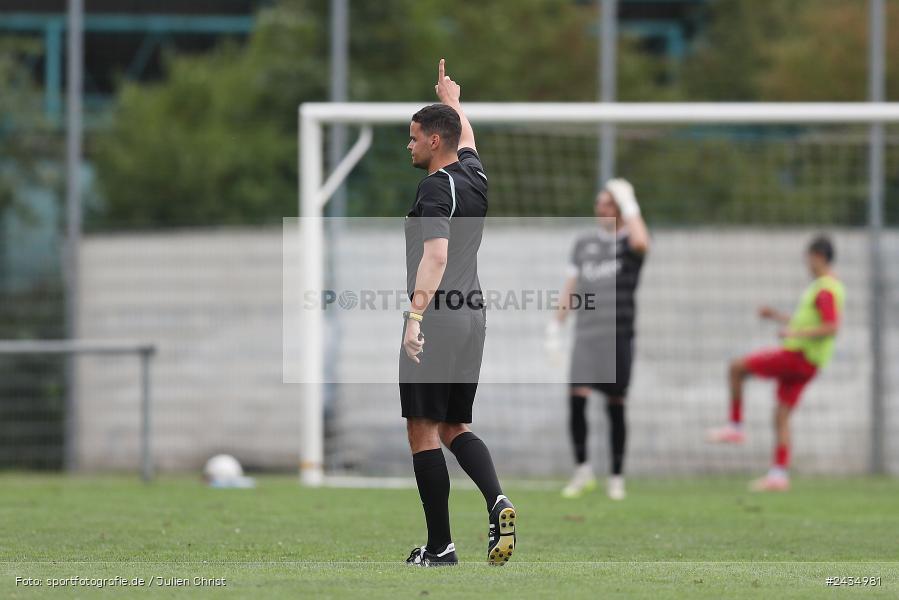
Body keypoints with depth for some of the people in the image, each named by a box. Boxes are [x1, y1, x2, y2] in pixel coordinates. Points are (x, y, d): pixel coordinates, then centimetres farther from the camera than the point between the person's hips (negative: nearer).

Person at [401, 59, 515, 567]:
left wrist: (416, 317, -28)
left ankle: (440, 546, -3)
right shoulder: (475, 175, 12)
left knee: (424, 430, -2)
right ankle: (497, 500, -10)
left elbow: (436, 254, -23)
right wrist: (452, 99, 54)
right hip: (474, 317, 8)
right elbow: (466, 138, 36)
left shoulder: (436, 188, -11)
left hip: (437, 318, -8)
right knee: (455, 428, 15)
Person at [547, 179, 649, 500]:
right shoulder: (584, 244, 16)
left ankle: (617, 476, 10)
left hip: (618, 333, -3)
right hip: (586, 331, 3)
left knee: (615, 406, 1)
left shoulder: (628, 242, 2)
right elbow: (572, 285, 19)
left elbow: (640, 242, -23)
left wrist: (629, 206, -13)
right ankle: (582, 467, 0)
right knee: (576, 396, -11)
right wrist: (556, 323, 14)